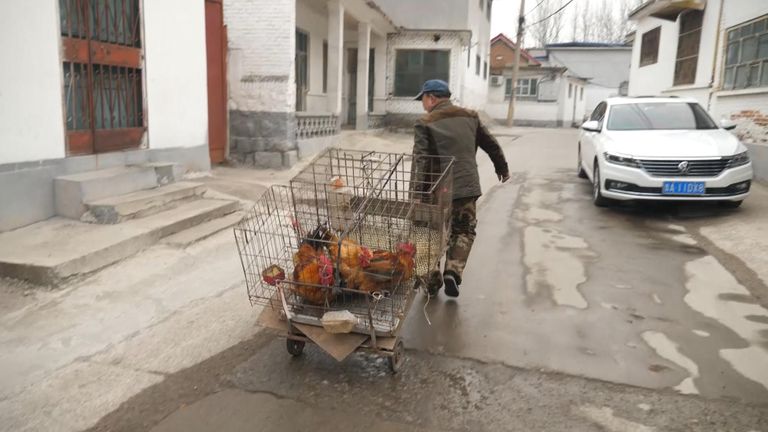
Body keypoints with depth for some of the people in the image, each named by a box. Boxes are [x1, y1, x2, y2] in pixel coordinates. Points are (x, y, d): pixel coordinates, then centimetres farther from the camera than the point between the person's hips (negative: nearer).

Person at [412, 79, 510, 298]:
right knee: (464, 231, 17)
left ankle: (432, 279, 19)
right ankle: (453, 271, 0)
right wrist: (502, 168, 31)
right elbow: (492, 145, 18)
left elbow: (420, 158, -16)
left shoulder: (426, 124, -5)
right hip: (468, 187, 3)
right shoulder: (470, 117, 10)